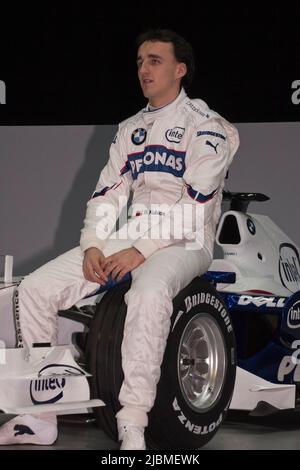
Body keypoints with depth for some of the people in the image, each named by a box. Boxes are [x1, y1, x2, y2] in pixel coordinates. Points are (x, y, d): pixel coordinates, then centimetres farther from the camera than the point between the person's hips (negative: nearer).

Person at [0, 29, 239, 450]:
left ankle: (133, 427, -38)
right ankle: (41, 417, -4)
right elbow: (107, 191, 13)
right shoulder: (130, 130, 20)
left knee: (149, 293, -41)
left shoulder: (206, 125, -3)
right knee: (35, 289, -8)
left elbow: (196, 204, -14)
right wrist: (91, 246, -5)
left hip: (185, 241, -7)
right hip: (129, 234, 7)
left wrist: (142, 250, -20)